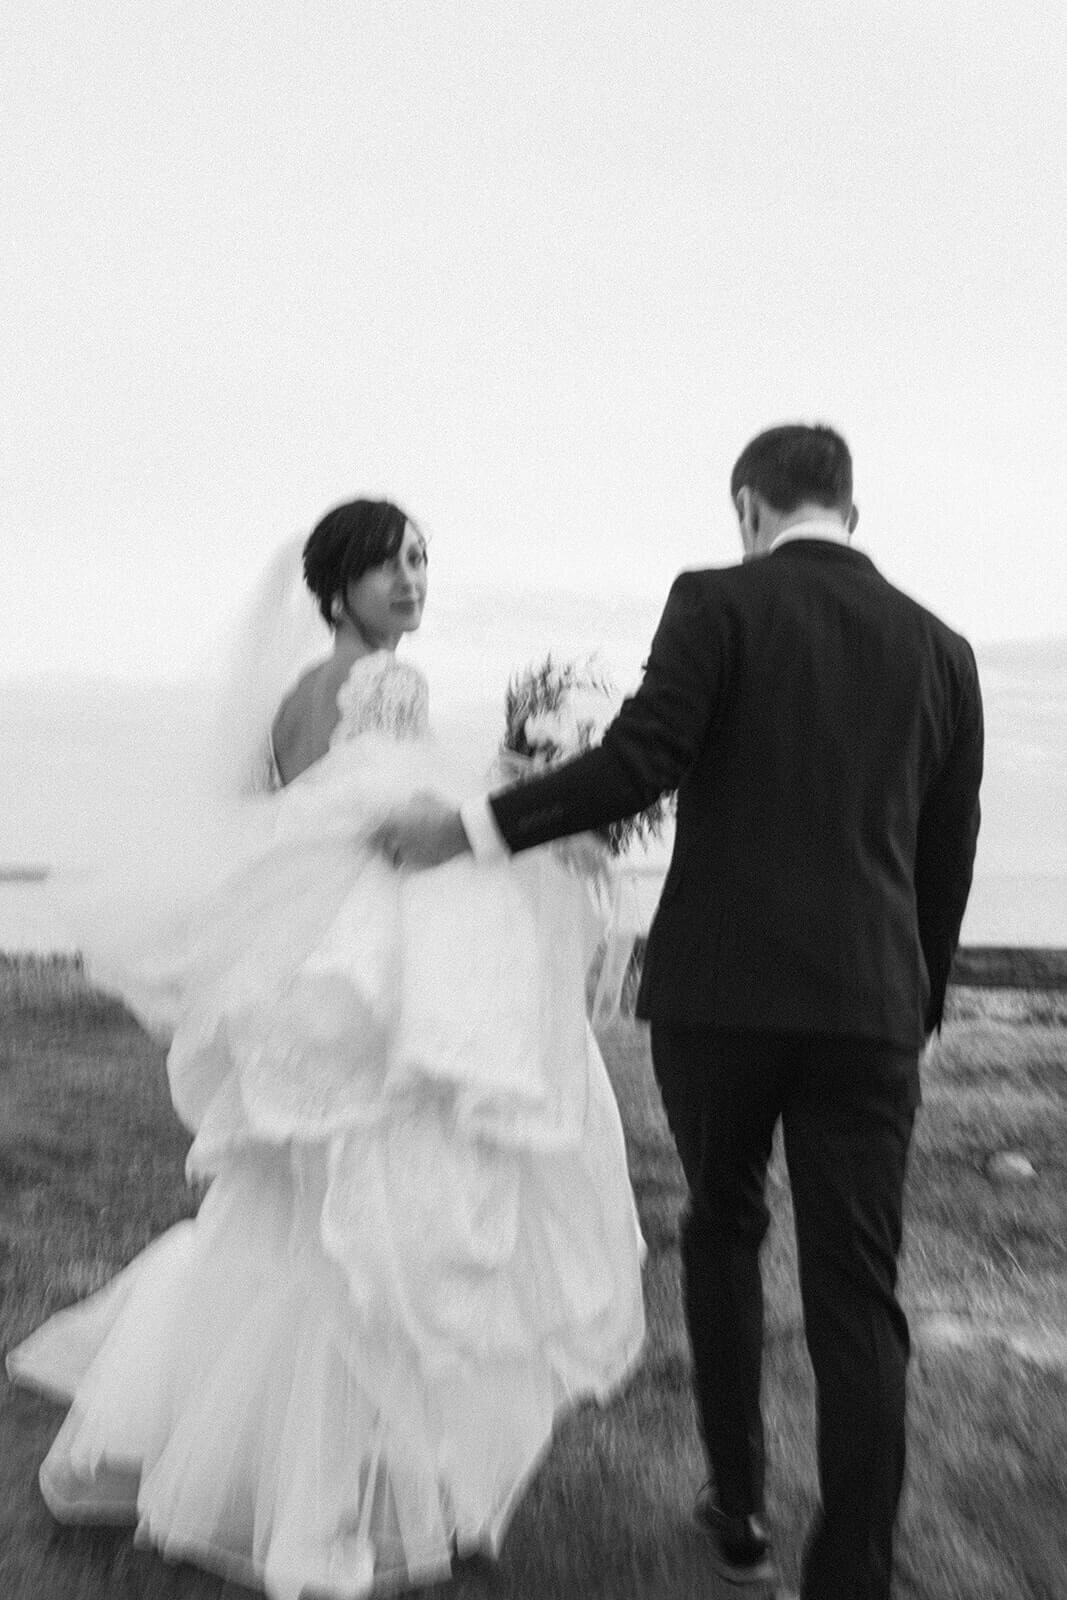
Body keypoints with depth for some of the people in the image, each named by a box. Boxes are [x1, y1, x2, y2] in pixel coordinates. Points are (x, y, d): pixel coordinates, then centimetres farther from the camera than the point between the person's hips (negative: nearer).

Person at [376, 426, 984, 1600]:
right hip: (872, 1004, 2)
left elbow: (641, 758, -16)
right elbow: (948, 861, 12)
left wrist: (475, 826, -9)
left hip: (720, 987, -2)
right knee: (857, 1300, 6)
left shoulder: (717, 600, -2)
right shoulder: (942, 648, 10)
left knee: (721, 1228, 21)